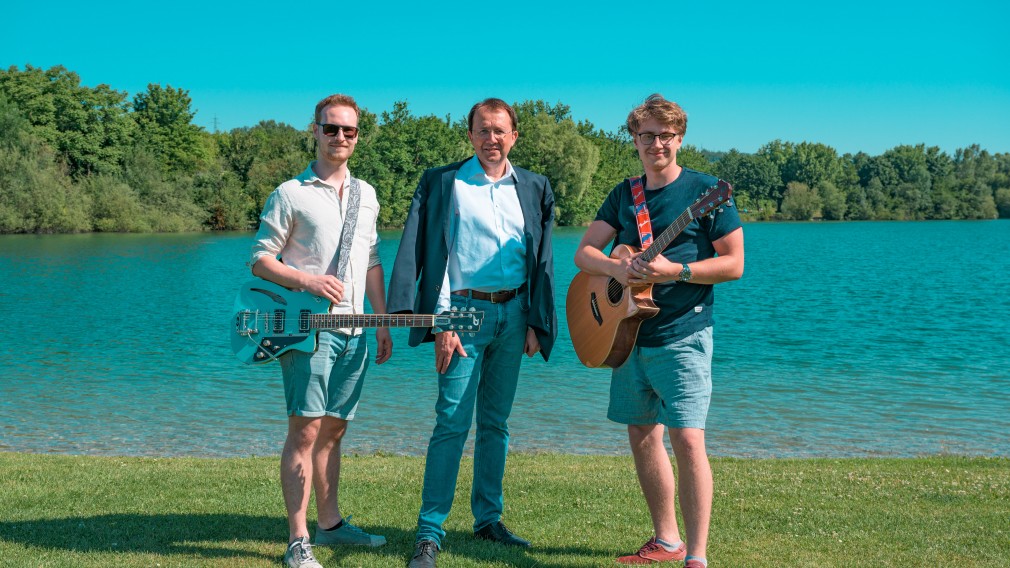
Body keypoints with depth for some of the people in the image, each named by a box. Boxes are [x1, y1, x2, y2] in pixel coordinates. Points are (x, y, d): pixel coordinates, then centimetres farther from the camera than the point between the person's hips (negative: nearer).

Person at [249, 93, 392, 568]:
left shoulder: (365, 195, 16)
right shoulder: (290, 194, -3)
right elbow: (260, 260, -4)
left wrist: (383, 324, 14)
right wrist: (307, 281, -19)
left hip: (354, 333, 6)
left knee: (334, 429, 13)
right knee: (306, 428, -9)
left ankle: (330, 523, 24)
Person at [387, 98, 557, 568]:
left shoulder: (534, 188, 12)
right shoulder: (443, 183, 0)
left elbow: (542, 261, 14)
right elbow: (431, 254, -4)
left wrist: (536, 324, 7)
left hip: (514, 313, 4)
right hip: (465, 311, -4)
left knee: (495, 422, 11)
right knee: (452, 422, -8)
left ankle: (487, 518, 20)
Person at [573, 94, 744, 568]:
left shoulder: (705, 191, -6)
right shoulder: (624, 195, 10)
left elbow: (734, 264, -9)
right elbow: (584, 252, 7)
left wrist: (675, 270, -21)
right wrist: (615, 268, -15)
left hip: (683, 336, -6)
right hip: (630, 334, 7)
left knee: (687, 439, -14)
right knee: (642, 435, 13)